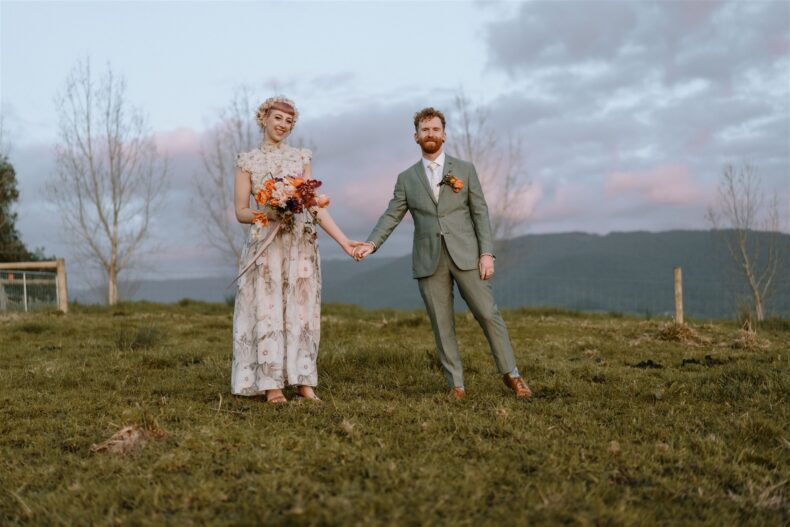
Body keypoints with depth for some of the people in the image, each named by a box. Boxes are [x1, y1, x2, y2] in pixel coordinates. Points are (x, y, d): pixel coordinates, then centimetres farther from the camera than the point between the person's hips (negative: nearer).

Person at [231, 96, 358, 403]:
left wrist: (343, 241, 1)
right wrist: (260, 214, -20)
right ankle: (271, 384, 1)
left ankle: (304, 381, 5)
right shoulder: (247, 161, 5)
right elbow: (241, 211, 2)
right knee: (267, 311, -4)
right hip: (265, 244, -2)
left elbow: (316, 206, 8)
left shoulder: (301, 158, 12)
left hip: (301, 245, 2)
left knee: (301, 311, 1)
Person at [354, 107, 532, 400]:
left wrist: (487, 253, -6)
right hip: (428, 261, 1)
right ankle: (456, 384, 10)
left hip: (464, 255, -1)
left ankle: (510, 374, 11)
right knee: (442, 325, 2)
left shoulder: (465, 170, 8)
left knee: (488, 313, -3)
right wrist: (370, 244, -11)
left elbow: (480, 213, 4)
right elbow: (391, 216, 6)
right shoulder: (406, 178, 12)